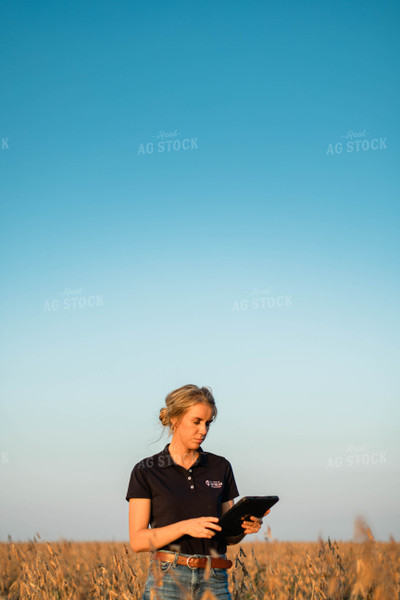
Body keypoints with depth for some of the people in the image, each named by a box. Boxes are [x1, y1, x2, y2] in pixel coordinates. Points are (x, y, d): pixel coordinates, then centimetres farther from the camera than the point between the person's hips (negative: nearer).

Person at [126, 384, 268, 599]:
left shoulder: (221, 467, 11)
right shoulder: (146, 471, 2)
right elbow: (137, 540, -3)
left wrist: (245, 527, -7)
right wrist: (185, 526, -16)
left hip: (214, 582, 3)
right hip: (167, 580, -2)